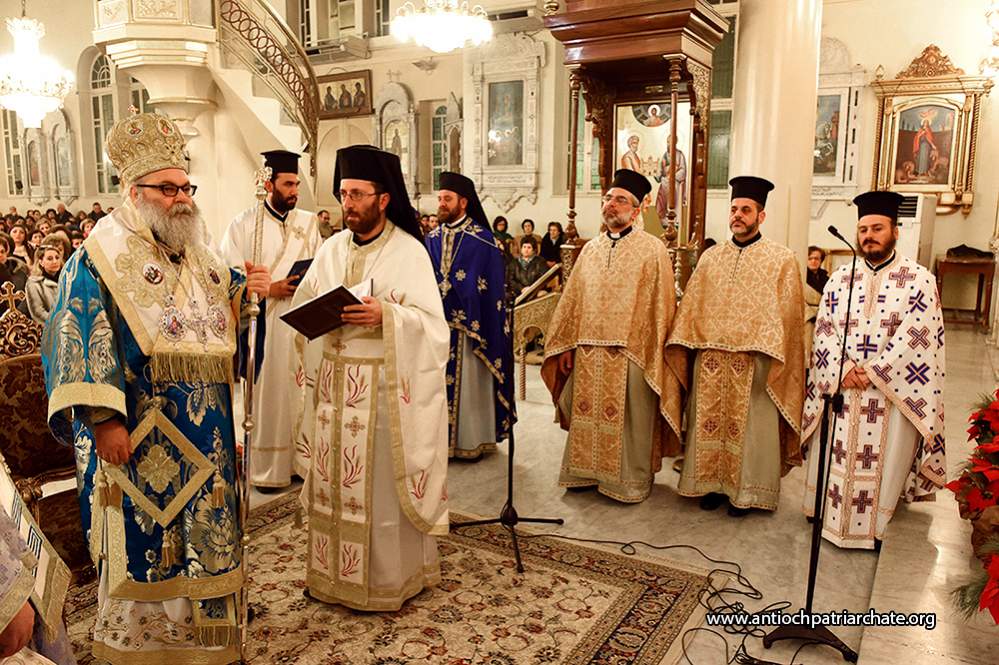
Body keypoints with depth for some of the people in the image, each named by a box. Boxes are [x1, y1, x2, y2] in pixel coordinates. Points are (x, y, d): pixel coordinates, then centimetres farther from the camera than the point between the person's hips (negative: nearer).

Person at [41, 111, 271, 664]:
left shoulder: (196, 251, 14)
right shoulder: (103, 253, -8)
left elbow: (221, 318, 23)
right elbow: (77, 336, -15)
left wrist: (245, 291, 1)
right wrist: (103, 419, -22)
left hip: (205, 429, 7)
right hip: (141, 430, -7)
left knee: (206, 530, 15)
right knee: (143, 539, 4)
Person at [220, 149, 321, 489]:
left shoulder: (309, 222, 9)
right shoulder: (244, 224, -1)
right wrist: (269, 289, -14)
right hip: (263, 322, -3)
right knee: (267, 393, 3)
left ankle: (303, 457, 19)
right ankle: (266, 467, 14)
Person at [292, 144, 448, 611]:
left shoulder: (409, 251, -5)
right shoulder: (332, 249, 10)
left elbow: (431, 321, -10)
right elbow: (302, 306, 13)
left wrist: (385, 315, -25)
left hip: (386, 383, -5)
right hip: (336, 382, 5)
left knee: (383, 481, 2)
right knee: (335, 478, 11)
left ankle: (390, 576, 19)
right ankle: (335, 571, 27)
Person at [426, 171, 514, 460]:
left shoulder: (482, 240, -7)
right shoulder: (432, 239, 8)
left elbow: (492, 289, -8)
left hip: (467, 326, -4)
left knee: (468, 382, 4)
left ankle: (472, 439, 17)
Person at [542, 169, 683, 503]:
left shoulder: (652, 249, -4)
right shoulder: (591, 249, 11)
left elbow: (661, 306, -6)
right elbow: (572, 299, 12)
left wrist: (654, 355, -10)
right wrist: (567, 346, 7)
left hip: (631, 352, -4)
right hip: (588, 352, 5)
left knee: (629, 421, 5)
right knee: (589, 414, 12)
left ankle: (631, 481, 21)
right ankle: (588, 471, 28)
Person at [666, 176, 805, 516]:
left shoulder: (781, 259, 0)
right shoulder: (710, 257, 12)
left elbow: (786, 313, -6)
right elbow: (692, 306, 9)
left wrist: (767, 351, -16)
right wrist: (686, 343, -1)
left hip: (754, 361, -3)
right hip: (710, 360, 4)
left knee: (749, 427, 5)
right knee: (710, 422, 10)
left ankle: (746, 490, 19)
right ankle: (713, 483, 24)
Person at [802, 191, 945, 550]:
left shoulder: (919, 279, -2)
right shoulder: (840, 278, 9)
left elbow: (915, 337, -11)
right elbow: (824, 329, 2)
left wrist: (872, 373, -16)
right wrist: (843, 369, -13)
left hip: (893, 393, -3)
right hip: (839, 390, 3)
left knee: (883, 464, 2)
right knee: (835, 460, 9)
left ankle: (876, 527, 16)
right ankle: (831, 515, 25)